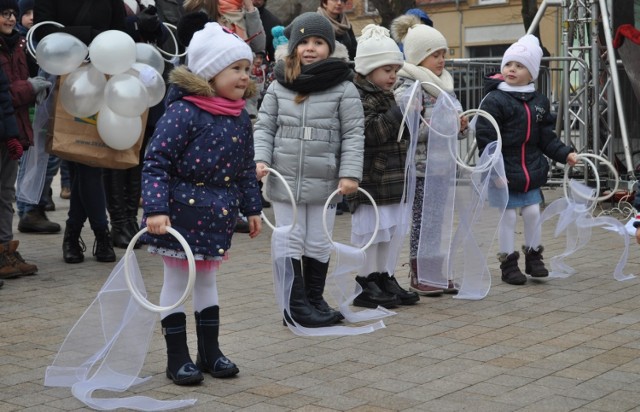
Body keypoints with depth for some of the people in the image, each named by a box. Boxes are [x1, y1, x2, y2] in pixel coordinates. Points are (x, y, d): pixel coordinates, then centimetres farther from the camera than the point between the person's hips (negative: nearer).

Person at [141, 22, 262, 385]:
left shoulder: (241, 117, 4)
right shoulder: (184, 112, -18)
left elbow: (246, 168, 15)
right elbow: (156, 162, -19)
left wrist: (252, 208, 15)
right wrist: (156, 209, -26)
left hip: (218, 217, 7)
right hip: (182, 213, -7)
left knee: (208, 279, 17)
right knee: (177, 281, 6)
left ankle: (210, 351, 28)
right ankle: (177, 358, 16)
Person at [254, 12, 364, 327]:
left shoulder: (343, 88, -3)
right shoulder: (279, 86, 3)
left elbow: (353, 134, -4)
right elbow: (264, 127, 6)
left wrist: (350, 173, -12)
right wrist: (261, 159, -9)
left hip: (324, 183, -1)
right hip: (284, 181, 1)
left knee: (318, 245, 12)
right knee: (290, 245, 6)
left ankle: (315, 300, 27)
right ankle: (296, 306, 16)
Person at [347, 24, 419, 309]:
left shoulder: (387, 97, 18)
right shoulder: (360, 98, -12)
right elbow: (370, 132, -25)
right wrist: (400, 113, -24)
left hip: (390, 180, 9)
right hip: (370, 181, -9)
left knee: (387, 232, 14)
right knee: (369, 231, -3)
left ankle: (384, 278, 22)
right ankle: (364, 286, 5)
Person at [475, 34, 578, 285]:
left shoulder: (539, 102, 7)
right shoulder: (494, 101, -12)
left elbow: (547, 138, 13)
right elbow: (485, 139, -15)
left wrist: (565, 154, 0)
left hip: (531, 172, 5)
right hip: (504, 174, -5)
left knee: (533, 213, 12)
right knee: (508, 217, 2)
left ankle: (534, 257, 28)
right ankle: (508, 263, 15)